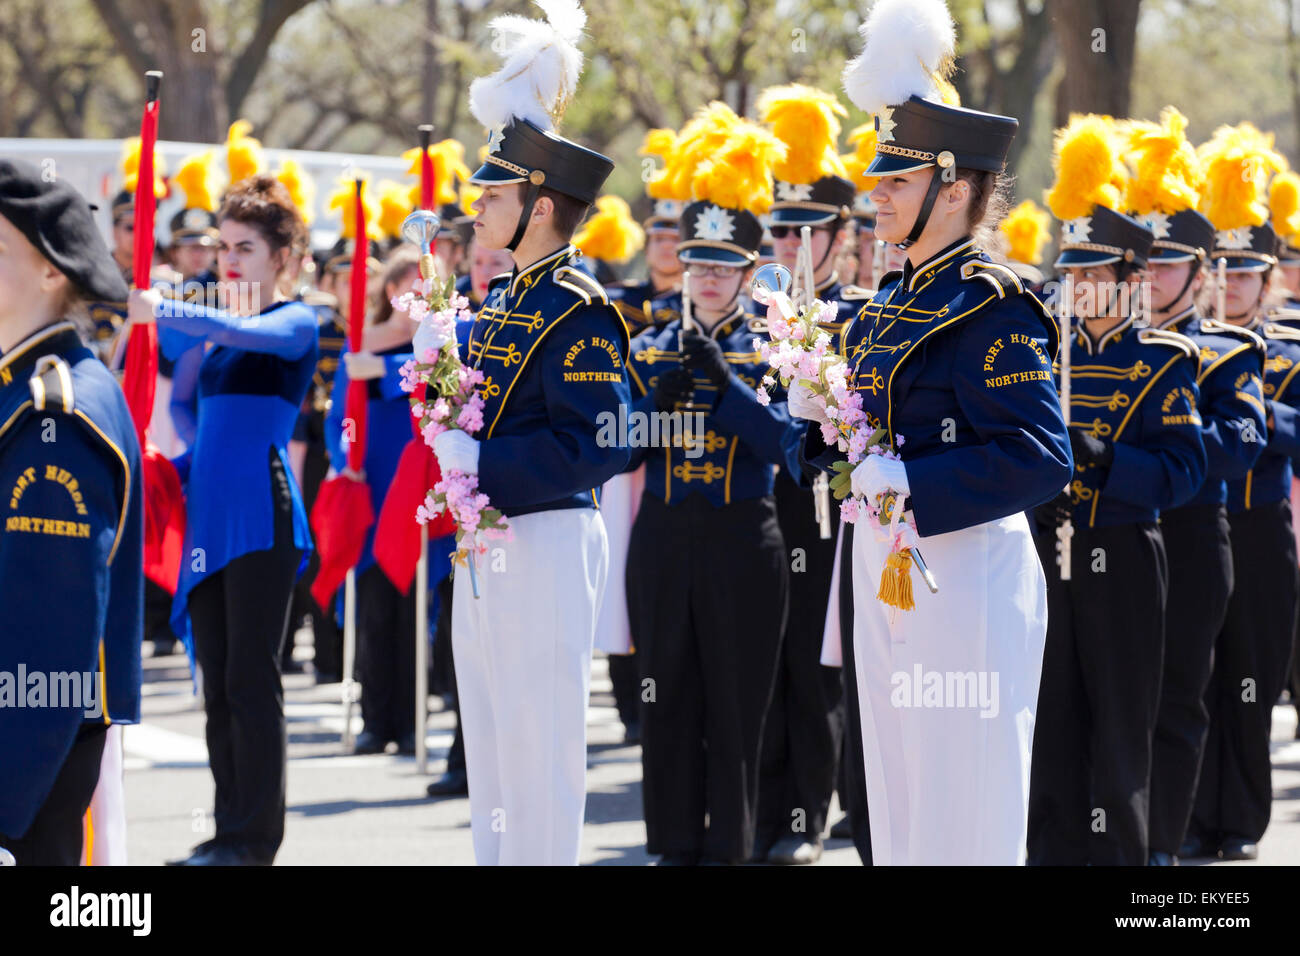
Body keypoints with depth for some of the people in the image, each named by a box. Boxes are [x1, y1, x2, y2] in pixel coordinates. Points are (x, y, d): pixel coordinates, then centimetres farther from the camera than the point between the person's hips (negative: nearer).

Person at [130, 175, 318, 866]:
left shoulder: (296, 323, -4)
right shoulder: (217, 333, 18)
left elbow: (248, 332, -27)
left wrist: (164, 312, -34)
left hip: (261, 516, -8)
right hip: (210, 515, 8)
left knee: (251, 676, -8)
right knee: (217, 677, 7)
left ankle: (255, 837, -4)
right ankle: (231, 829, 12)